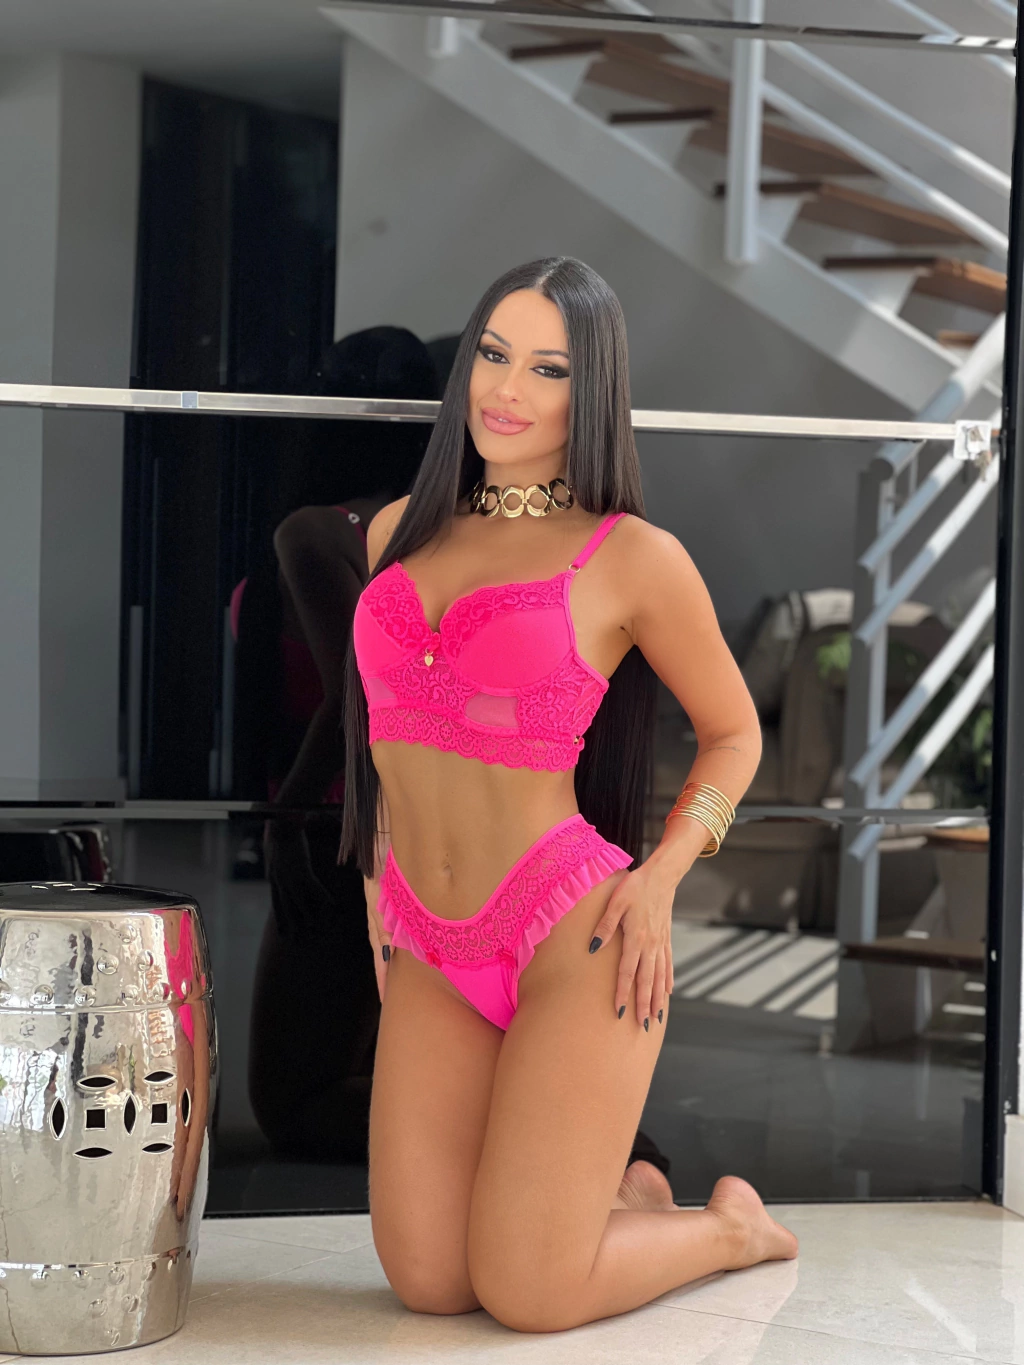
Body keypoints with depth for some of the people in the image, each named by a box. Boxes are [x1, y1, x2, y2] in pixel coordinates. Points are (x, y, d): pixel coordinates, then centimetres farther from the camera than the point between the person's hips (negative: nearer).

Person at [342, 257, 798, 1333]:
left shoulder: (634, 557, -3)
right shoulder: (401, 531, 12)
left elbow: (733, 731, 8)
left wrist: (663, 872, -7)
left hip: (572, 932, -5)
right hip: (431, 950, 5)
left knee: (527, 1299, -8)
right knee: (426, 1282, 1)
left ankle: (733, 1224, 23)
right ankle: (625, 1191, 30)